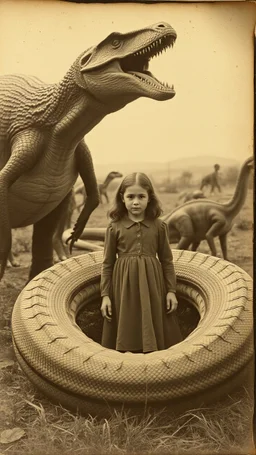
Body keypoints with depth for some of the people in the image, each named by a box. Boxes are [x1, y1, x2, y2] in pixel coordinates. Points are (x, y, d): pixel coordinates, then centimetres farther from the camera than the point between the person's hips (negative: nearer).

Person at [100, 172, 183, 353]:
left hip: (152, 285, 1)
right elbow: (107, 263, 1)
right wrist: (105, 295, -2)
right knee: (126, 337, 8)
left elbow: (167, 260, 5)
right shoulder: (114, 227, -3)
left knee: (153, 336, 10)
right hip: (124, 286, 0)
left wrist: (171, 290, 2)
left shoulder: (159, 226, -1)